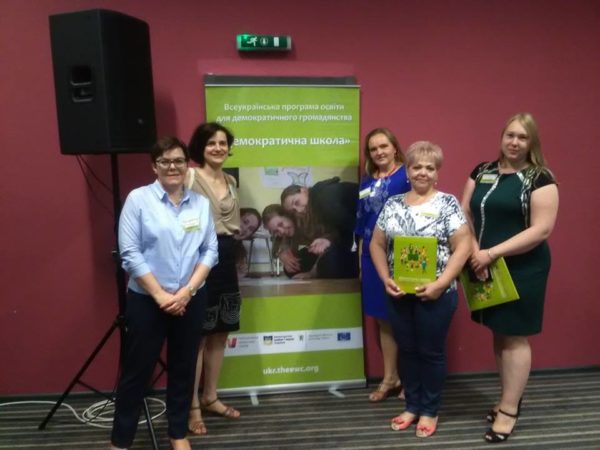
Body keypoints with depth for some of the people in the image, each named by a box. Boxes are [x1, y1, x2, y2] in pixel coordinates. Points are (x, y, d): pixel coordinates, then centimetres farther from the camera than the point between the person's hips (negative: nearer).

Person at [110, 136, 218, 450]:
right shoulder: (138, 199, -7)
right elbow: (130, 254, -11)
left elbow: (210, 250, 1)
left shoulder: (201, 203, 3)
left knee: (183, 368, 14)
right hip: (146, 301, -3)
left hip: (191, 300, 3)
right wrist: (161, 296, -12)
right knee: (137, 371, 7)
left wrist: (187, 290, -10)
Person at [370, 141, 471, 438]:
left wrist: (440, 284, -18)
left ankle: (430, 410, 29)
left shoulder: (448, 203, -6)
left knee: (431, 352, 10)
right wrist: (386, 279, -6)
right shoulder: (392, 204, 5)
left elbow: (462, 247, -10)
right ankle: (412, 405, 34)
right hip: (398, 294, 4)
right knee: (407, 350, 15)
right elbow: (377, 244, 7)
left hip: (435, 294, -3)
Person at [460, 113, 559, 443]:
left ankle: (509, 410, 17)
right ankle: (509, 398, 31)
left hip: (521, 270, -5)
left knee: (514, 337, 4)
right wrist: (475, 252, -11)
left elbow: (541, 229, -16)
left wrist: (492, 253, -21)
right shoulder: (482, 172, 7)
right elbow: (465, 214, 6)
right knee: (499, 334, 14)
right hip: (486, 268, 5)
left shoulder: (540, 178, -8)